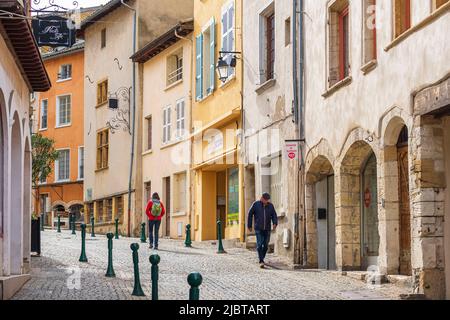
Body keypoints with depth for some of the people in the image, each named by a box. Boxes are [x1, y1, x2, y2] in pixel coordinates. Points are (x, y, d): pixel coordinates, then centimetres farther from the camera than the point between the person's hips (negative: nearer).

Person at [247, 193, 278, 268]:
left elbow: (274, 216, 5)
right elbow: (250, 214, 5)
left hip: (267, 229, 3)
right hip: (258, 229, -3)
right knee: (259, 245, -12)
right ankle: (261, 262, -15)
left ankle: (262, 259, 25)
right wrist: (250, 226, 5)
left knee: (266, 245, 6)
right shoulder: (256, 204, -1)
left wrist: (275, 223, -14)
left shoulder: (270, 206, 6)